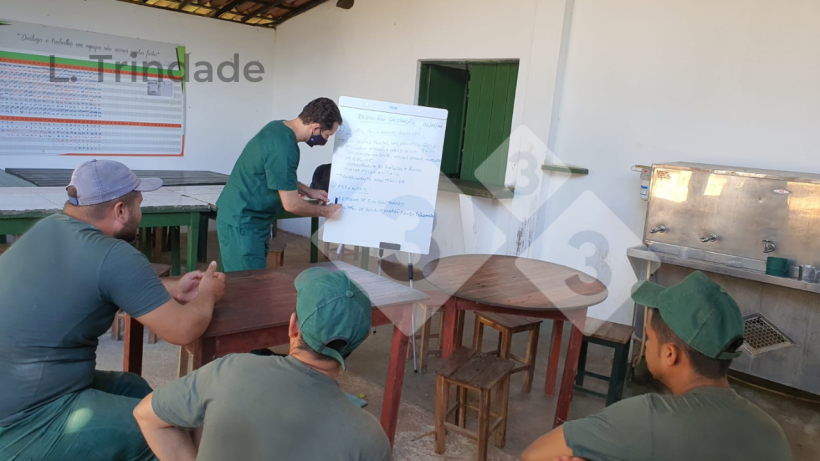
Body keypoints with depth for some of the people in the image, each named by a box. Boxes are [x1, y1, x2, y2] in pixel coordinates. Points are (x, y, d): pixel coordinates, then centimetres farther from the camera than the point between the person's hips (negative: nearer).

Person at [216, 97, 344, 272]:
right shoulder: (282, 147, -27)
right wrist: (325, 211, -6)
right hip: (241, 223, -10)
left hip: (246, 218, 10)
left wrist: (309, 191, 17)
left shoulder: (279, 127, 4)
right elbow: (291, 204, -21)